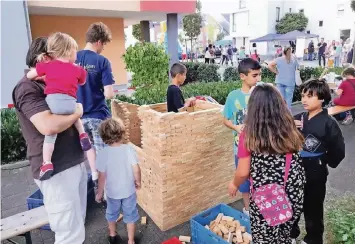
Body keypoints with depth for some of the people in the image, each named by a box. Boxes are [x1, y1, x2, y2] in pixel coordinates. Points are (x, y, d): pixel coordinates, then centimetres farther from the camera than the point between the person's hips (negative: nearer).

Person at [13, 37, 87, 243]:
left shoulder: (49, 84, 16)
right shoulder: (27, 88, -13)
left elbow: (66, 113, 25)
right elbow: (48, 125, -29)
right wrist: (77, 112, -13)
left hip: (76, 162, 9)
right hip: (56, 170, -9)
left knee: (77, 224, 19)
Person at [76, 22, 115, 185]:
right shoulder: (102, 61, -15)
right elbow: (109, 94, -18)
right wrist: (110, 93, 0)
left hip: (79, 114, 6)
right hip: (98, 115, -5)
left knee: (89, 145, 24)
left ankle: (95, 176, 37)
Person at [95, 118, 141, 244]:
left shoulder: (103, 153, -17)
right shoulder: (129, 149, -18)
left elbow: (102, 176, -13)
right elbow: (136, 169, -15)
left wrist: (100, 192, 1)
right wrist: (138, 182, 3)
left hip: (112, 192, 1)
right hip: (128, 191, -1)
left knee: (111, 214, 27)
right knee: (130, 216, 17)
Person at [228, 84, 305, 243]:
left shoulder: (249, 134, -17)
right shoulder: (289, 130, -6)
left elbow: (243, 172, -11)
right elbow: (295, 160, 3)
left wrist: (234, 184, 8)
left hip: (264, 199, -4)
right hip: (293, 197, 4)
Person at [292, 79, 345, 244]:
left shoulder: (329, 123, -14)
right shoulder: (298, 118, -1)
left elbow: (338, 152, -12)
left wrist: (323, 161, -3)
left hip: (315, 175, -4)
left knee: (313, 210, 15)